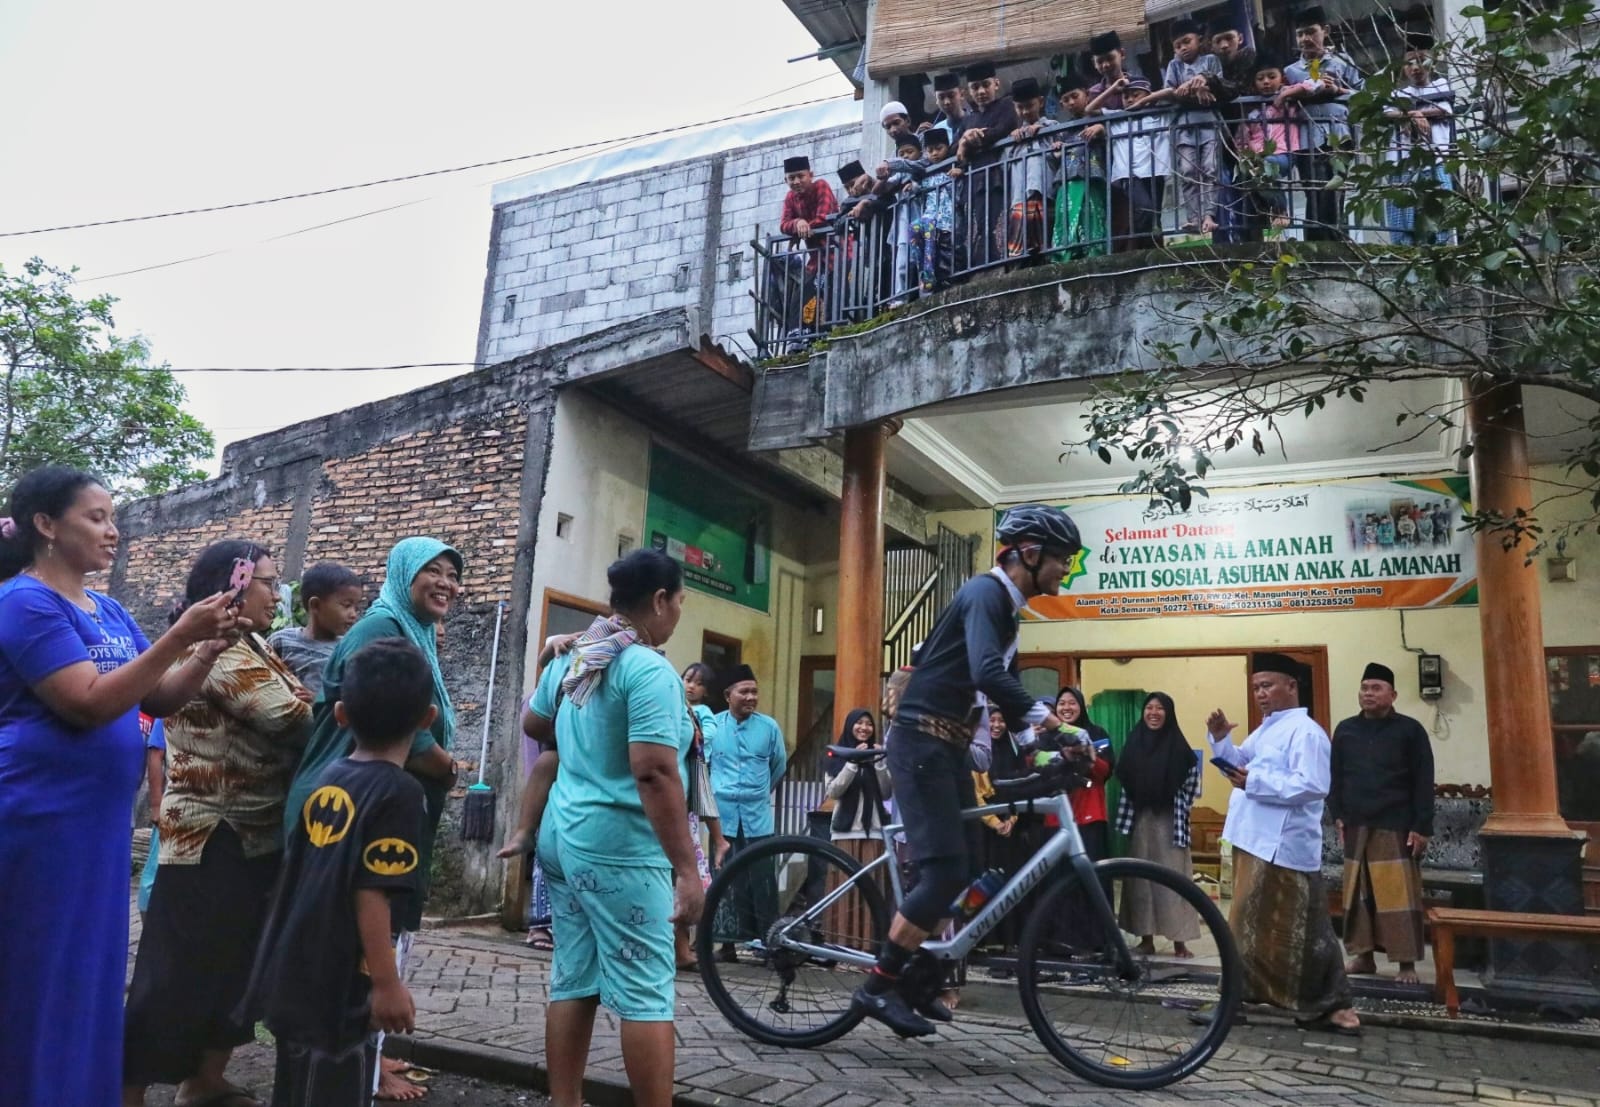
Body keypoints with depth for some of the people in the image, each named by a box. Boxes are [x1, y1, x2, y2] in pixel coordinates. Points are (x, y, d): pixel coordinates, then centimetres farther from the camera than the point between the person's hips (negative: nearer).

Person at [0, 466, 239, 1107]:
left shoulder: (108, 611, 12)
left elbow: (159, 699, 10)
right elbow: (89, 704, -21)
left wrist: (208, 651, -7)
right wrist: (178, 636, -24)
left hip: (99, 822, 8)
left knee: (89, 982, 16)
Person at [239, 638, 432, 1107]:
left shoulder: (328, 777, 5)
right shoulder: (399, 791, -17)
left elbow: (297, 868, 14)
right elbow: (371, 894, -22)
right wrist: (387, 982, -17)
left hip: (292, 973, 8)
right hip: (338, 986, -8)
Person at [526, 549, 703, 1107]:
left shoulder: (571, 659, 10)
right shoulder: (649, 669, -17)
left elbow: (534, 723, 25)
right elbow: (654, 773, -25)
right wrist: (687, 868, -23)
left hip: (564, 836, 9)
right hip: (619, 847, -9)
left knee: (572, 983, 13)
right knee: (646, 996, -3)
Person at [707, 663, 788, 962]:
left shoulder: (769, 726, 1)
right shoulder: (713, 725, -1)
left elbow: (780, 765, 15)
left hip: (757, 816, 0)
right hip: (722, 815, 1)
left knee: (761, 880, -3)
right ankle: (727, 942, 15)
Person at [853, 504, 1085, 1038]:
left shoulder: (1005, 607, 17)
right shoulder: (986, 593, -14)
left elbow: (1004, 686, 17)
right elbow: (987, 674, -30)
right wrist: (1047, 717, -32)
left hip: (948, 747, 10)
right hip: (921, 742, -10)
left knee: (970, 864, 12)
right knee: (946, 871, -13)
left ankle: (914, 975, 21)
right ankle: (879, 984, -4)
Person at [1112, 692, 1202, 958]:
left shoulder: (1178, 746, -4)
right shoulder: (1134, 742, 5)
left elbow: (1192, 780, -1)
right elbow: (1123, 778, 9)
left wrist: (1181, 807, -3)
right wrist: (1129, 813, 2)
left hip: (1169, 820, -3)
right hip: (1139, 818, 3)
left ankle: (1179, 940, 2)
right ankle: (1146, 938, 13)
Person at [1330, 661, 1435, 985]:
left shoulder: (1410, 730, -1)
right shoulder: (1345, 730, 10)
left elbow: (1423, 783, -4)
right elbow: (1335, 777, 12)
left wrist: (1421, 827, -9)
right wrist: (1338, 816, 3)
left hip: (1396, 827, -4)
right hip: (1356, 828, 4)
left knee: (1399, 895, -3)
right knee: (1358, 894, 8)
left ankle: (1407, 962, 4)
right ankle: (1364, 955, 17)